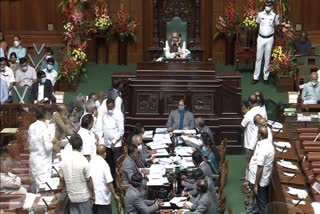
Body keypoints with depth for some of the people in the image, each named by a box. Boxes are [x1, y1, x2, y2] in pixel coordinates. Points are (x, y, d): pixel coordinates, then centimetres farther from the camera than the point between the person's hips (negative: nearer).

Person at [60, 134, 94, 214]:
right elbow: (88, 180, -15)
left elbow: (62, 179, 2)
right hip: (84, 196, -4)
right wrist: (93, 194, -3)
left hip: (71, 197, 4)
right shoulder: (83, 160, -19)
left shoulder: (64, 159, -5)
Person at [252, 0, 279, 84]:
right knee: (258, 58, 4)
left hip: (269, 39, -1)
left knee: (267, 59, 5)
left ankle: (266, 77, 14)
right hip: (261, 38, 1)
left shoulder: (274, 16, -6)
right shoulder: (260, 14, -3)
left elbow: (276, 26, 8)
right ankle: (256, 77, 9)